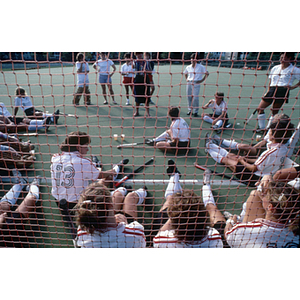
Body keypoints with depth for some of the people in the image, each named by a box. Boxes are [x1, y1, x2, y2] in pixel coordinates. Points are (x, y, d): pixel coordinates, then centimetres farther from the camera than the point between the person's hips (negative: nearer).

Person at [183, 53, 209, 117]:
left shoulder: (201, 67, -1)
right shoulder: (188, 67, 11)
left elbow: (207, 73, 2)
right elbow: (185, 73, 30)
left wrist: (202, 80, -4)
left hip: (196, 83, -4)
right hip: (189, 83, 4)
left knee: (195, 98, -10)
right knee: (189, 97, 5)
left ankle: (196, 111, 1)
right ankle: (189, 110, 17)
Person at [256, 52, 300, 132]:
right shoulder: (275, 68, 16)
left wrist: (292, 87, -6)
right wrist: (268, 91, 13)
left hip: (282, 91, -5)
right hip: (272, 90, 5)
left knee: (275, 112, -3)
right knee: (260, 108, 0)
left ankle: (269, 129, 8)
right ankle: (262, 127, 10)